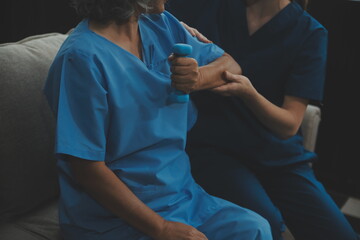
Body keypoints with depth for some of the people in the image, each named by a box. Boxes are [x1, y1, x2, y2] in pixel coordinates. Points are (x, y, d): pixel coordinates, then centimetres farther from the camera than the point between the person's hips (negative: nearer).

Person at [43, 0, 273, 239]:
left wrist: (200, 77, -13)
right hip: (119, 217, -7)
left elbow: (230, 64, 10)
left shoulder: (161, 24, 3)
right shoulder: (83, 58, -19)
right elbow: (87, 168, -19)